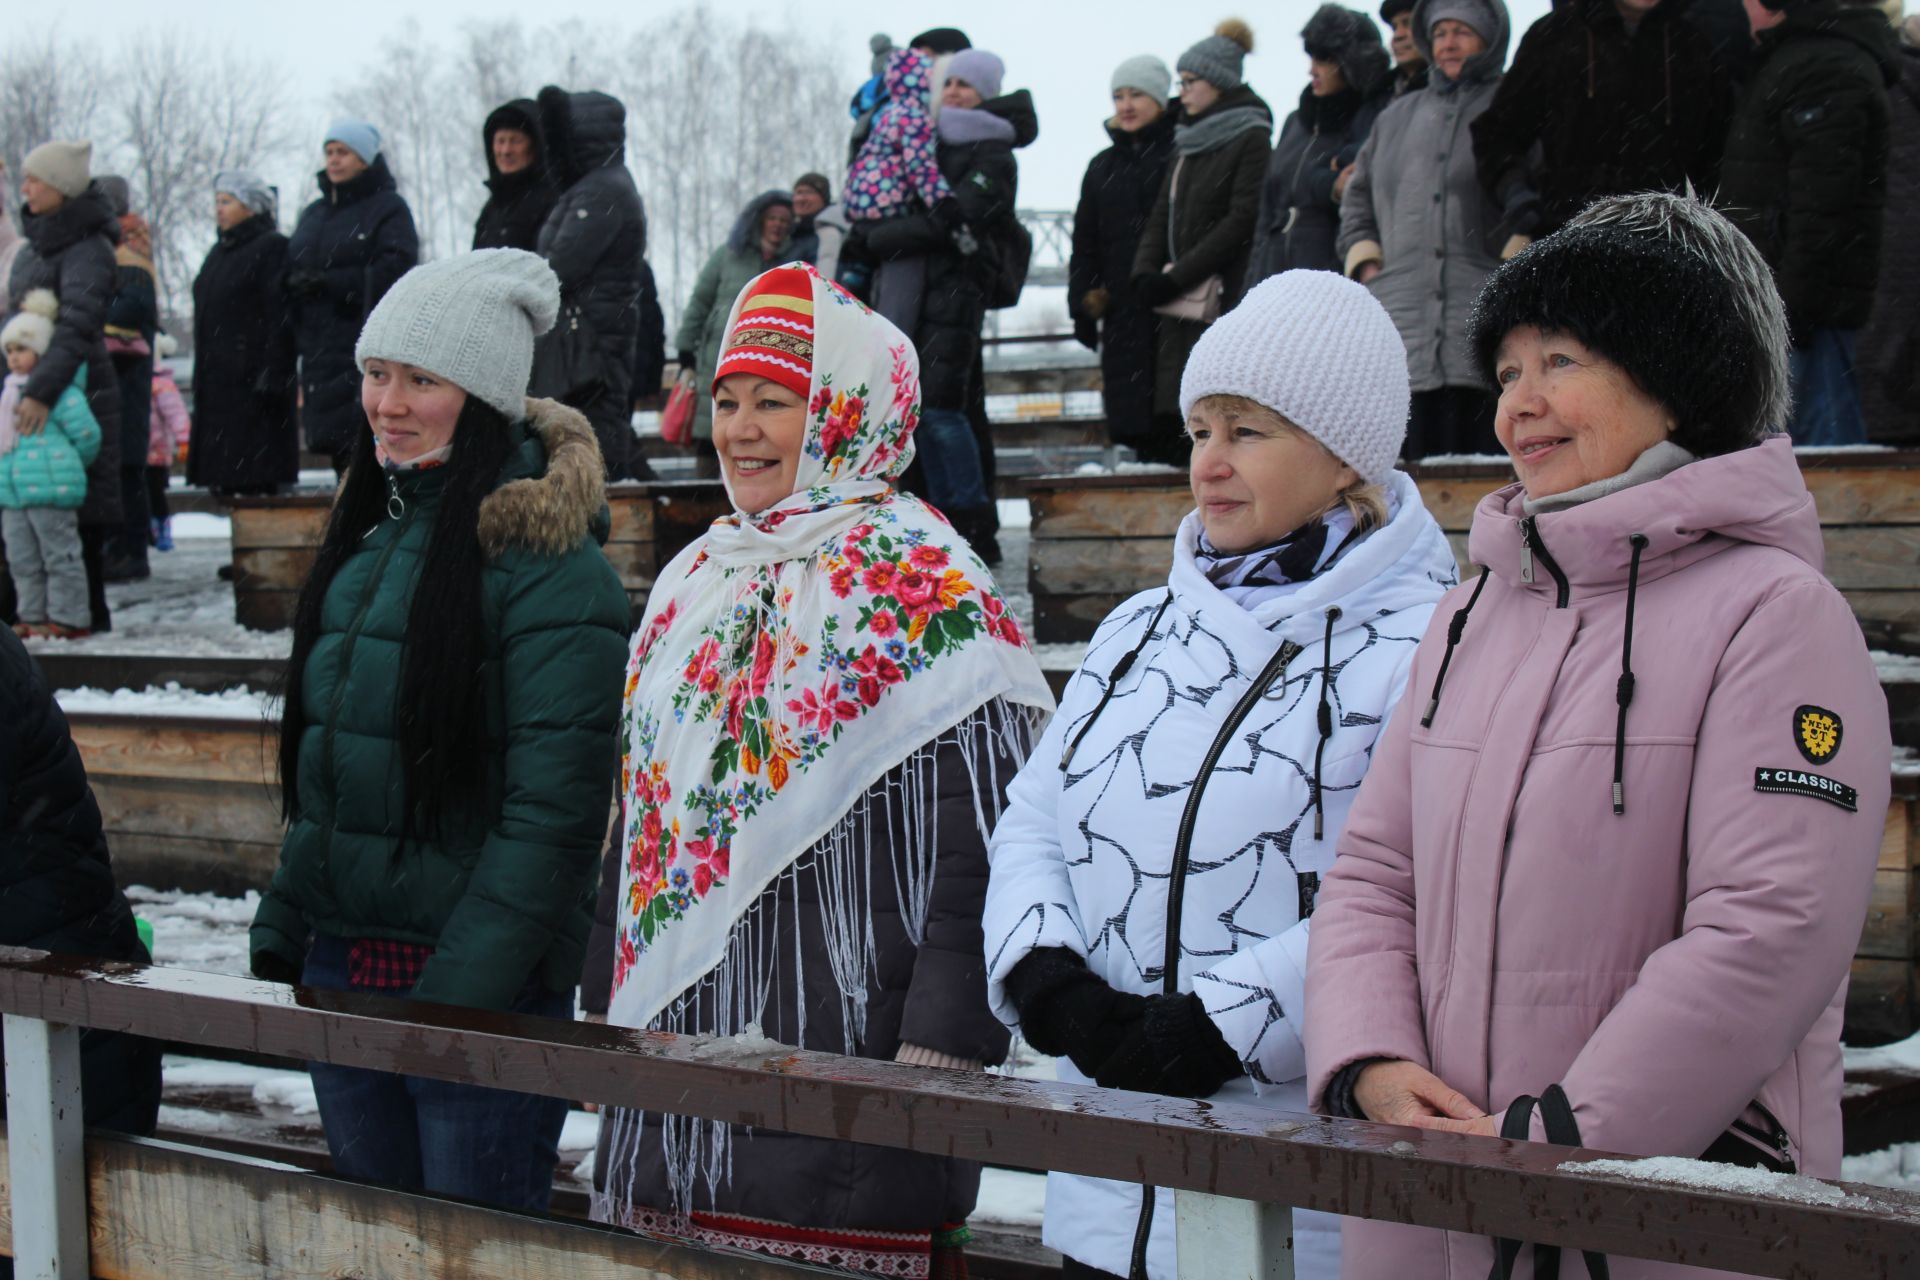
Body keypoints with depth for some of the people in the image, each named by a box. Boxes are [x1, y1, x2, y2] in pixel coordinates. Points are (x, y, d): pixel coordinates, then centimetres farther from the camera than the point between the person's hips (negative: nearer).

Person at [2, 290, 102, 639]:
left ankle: (67, 617, 1)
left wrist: (66, 467, 0)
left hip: (50, 491, -9)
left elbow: (87, 435, -11)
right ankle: (33, 616, 21)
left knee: (59, 557, -3)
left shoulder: (62, 392, -10)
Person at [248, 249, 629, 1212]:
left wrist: (457, 990, -19)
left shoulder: (550, 570, -13)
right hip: (339, 969, 7)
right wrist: (279, 934, 12)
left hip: (486, 989, -7)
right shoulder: (366, 543, 12)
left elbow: (550, 814, -17)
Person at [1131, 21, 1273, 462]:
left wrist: (1176, 277, -14)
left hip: (1224, 297, -7)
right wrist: (1145, 271, 0)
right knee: (1169, 412, 0)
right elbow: (1163, 212, 17)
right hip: (1178, 300, 7)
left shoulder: (1250, 138, -5)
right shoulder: (1190, 141, 19)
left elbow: (1241, 222, -12)